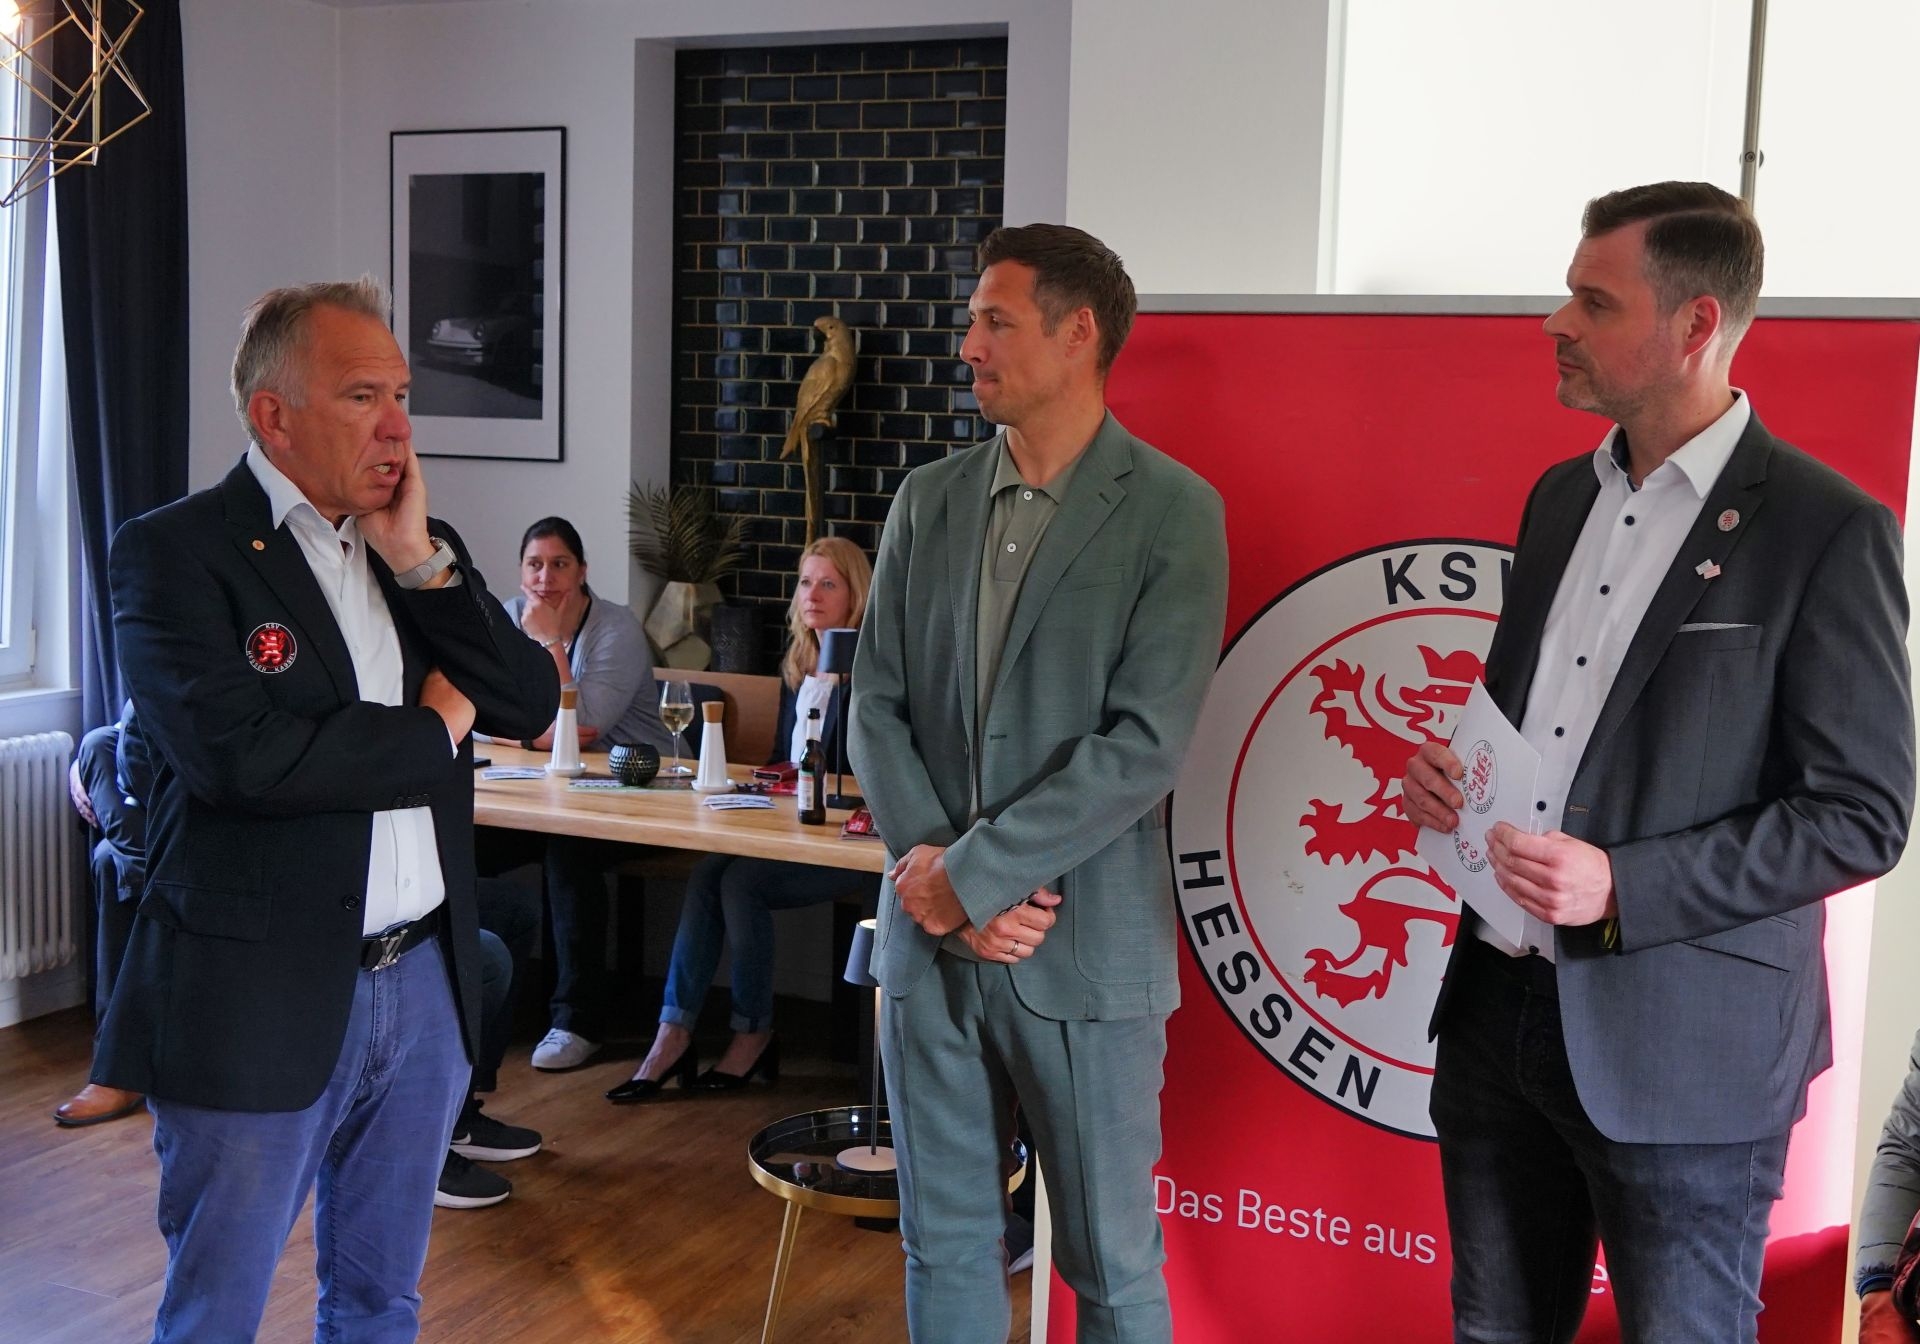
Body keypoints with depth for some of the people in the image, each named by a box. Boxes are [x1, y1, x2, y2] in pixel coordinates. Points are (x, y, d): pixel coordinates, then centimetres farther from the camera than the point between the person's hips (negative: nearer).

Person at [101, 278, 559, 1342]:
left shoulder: (420, 549, 9)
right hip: (258, 1002, -6)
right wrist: (432, 733, -12)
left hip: (425, 981, 6)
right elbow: (237, 755, -25)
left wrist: (421, 563, -10)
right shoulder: (175, 552, -11)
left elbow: (531, 704, 0)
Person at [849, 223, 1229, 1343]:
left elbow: (1144, 744, -15)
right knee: (946, 1249, 15)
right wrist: (932, 867, -8)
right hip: (928, 937, 5)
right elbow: (878, 705, 7)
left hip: (1086, 950, -4)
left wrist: (970, 874, -15)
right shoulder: (928, 500, 8)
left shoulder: (1173, 512, -7)